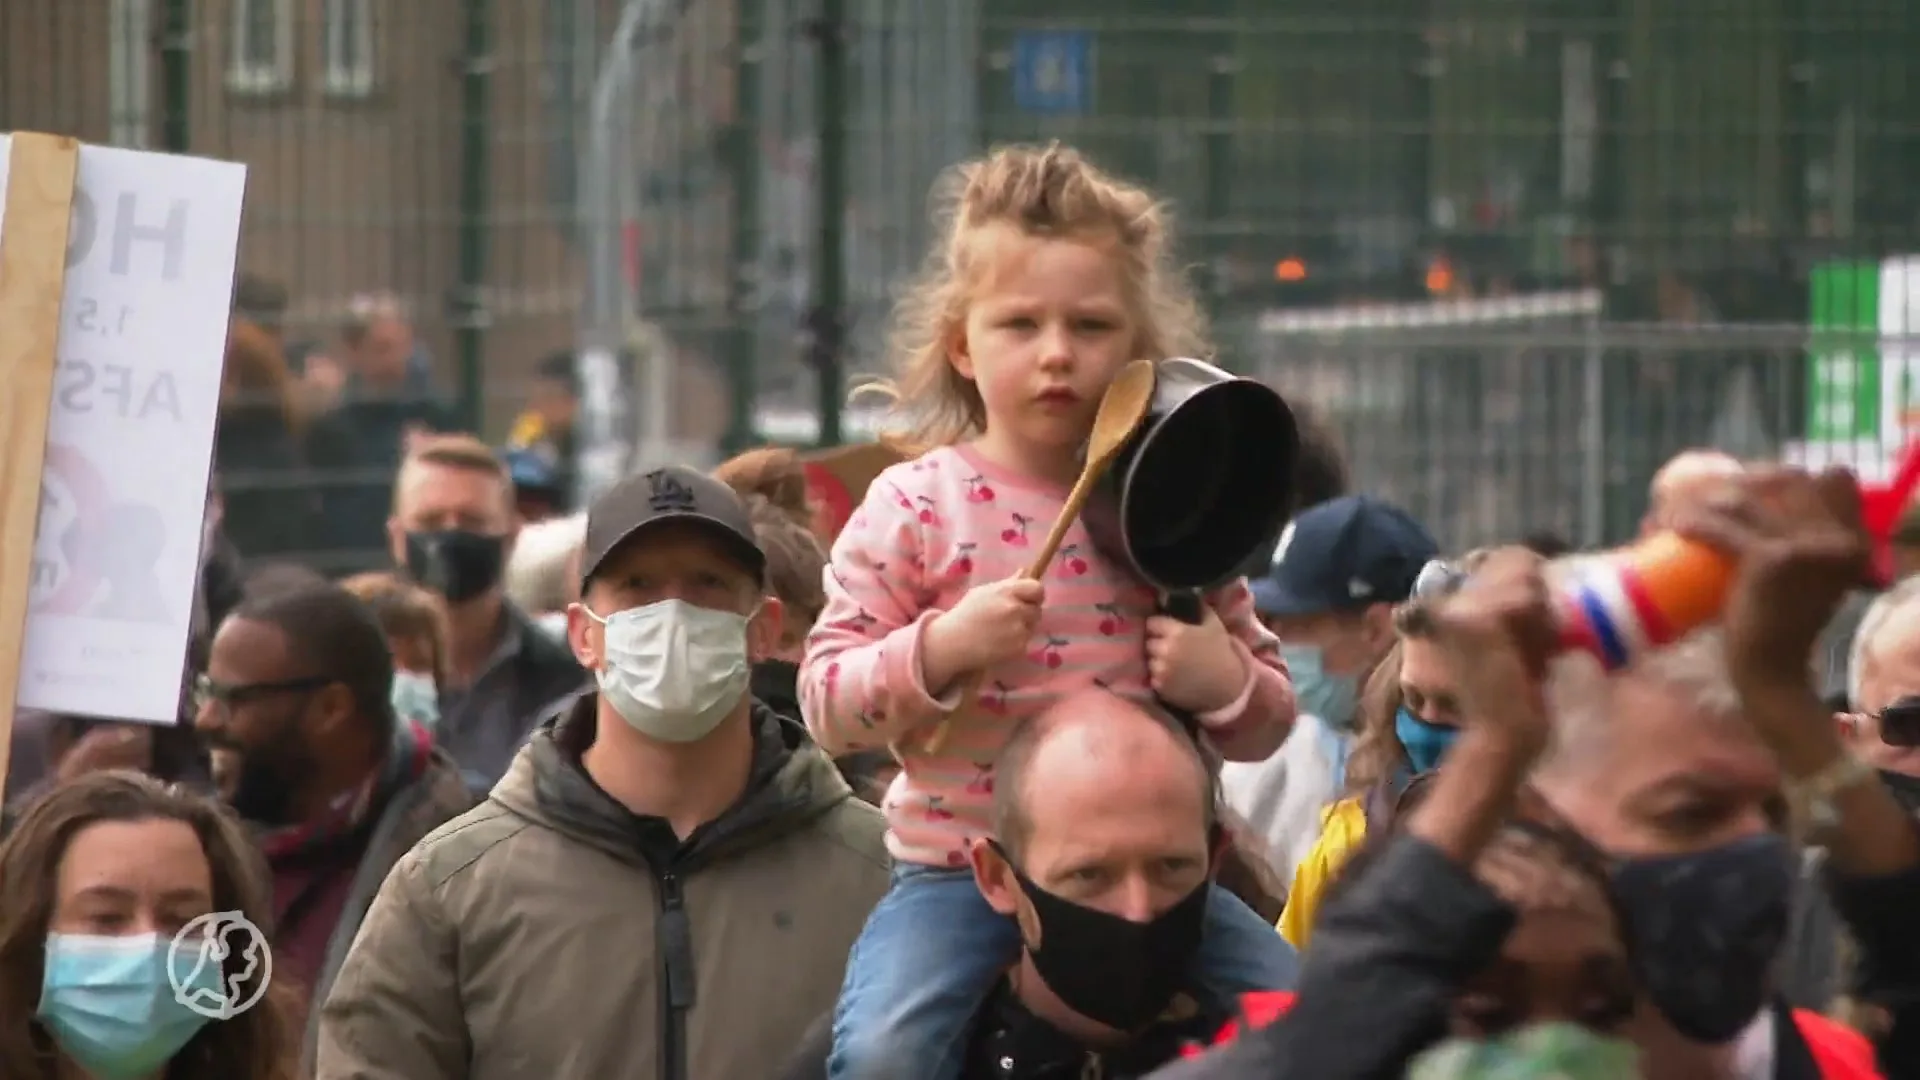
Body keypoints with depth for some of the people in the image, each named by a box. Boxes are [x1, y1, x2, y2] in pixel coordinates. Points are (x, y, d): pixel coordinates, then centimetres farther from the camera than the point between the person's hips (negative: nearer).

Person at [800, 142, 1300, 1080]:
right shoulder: (915, 507, -2)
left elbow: (1270, 715, 13)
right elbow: (827, 703, -4)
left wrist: (1226, 680, -10)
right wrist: (941, 649, -21)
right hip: (959, 870, -3)